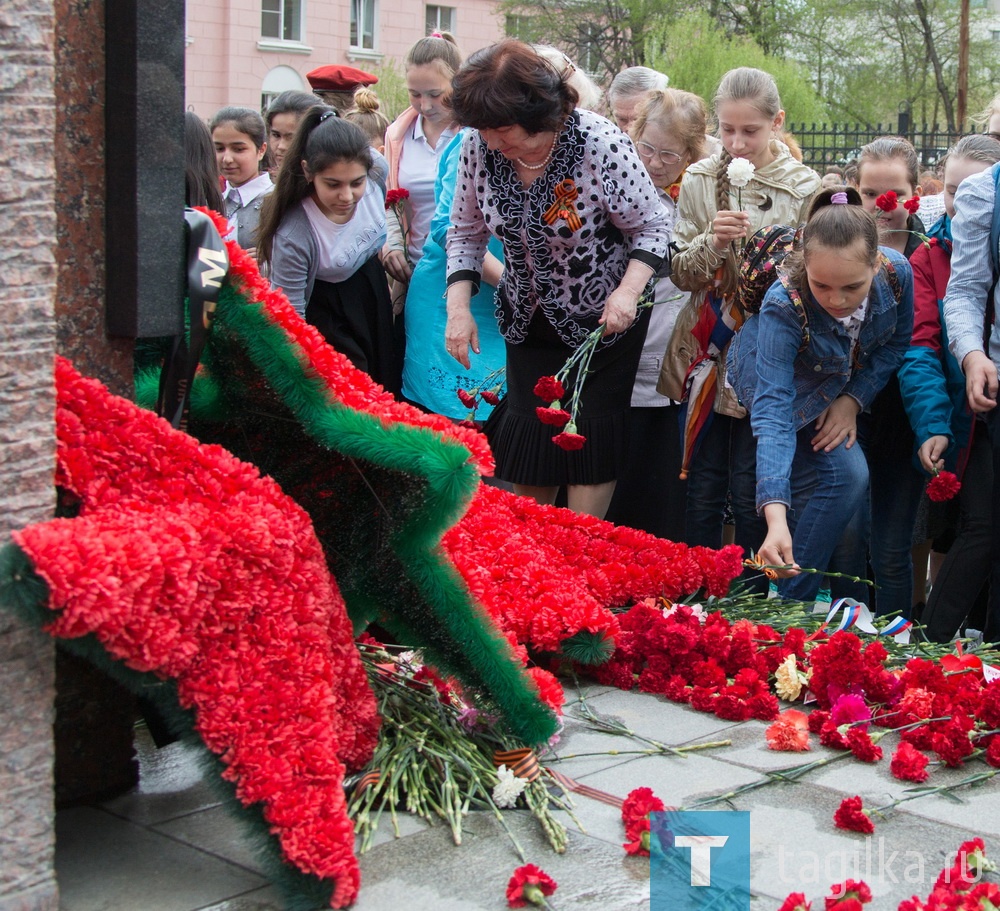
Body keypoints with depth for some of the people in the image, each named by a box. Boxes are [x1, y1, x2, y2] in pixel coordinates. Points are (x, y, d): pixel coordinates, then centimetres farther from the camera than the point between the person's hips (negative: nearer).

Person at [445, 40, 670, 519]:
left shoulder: (600, 144, -25)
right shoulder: (479, 147, -13)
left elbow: (652, 227, -15)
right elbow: (465, 231, 2)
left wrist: (628, 289, -30)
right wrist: (458, 305, -11)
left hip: (604, 322, -4)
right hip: (529, 324, 4)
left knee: (590, 443, -3)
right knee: (527, 438, 5)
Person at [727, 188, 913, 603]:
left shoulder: (897, 272, -30)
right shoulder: (784, 305, -40)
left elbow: (896, 344, -8)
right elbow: (773, 412, -46)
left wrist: (853, 400, -19)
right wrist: (775, 518, -56)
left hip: (843, 387, 4)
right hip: (781, 379, -4)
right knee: (846, 475, -21)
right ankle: (791, 600, -11)